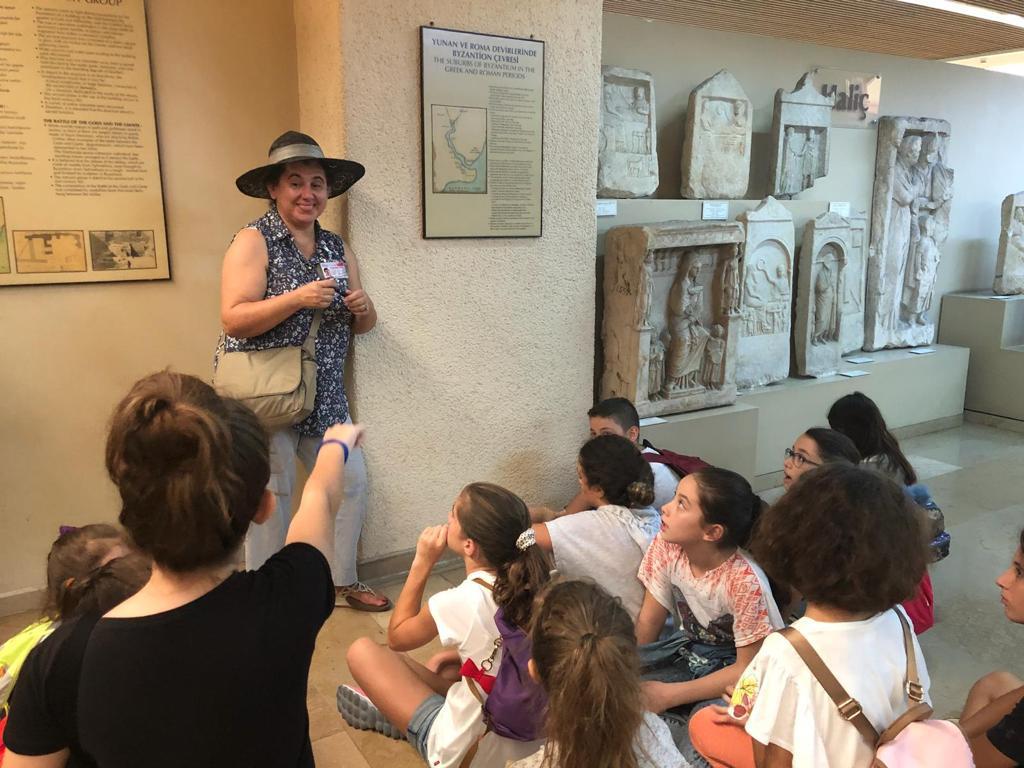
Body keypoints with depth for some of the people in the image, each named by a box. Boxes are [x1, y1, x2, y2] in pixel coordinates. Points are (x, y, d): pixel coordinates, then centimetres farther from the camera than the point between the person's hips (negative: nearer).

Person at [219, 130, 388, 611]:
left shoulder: (337, 248, 11)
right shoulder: (253, 241, -7)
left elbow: (361, 325, 16)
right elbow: (233, 319, -17)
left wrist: (362, 308, -7)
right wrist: (298, 299, -25)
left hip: (324, 396, 6)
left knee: (351, 482, 8)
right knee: (271, 498, 2)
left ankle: (342, 582, 27)